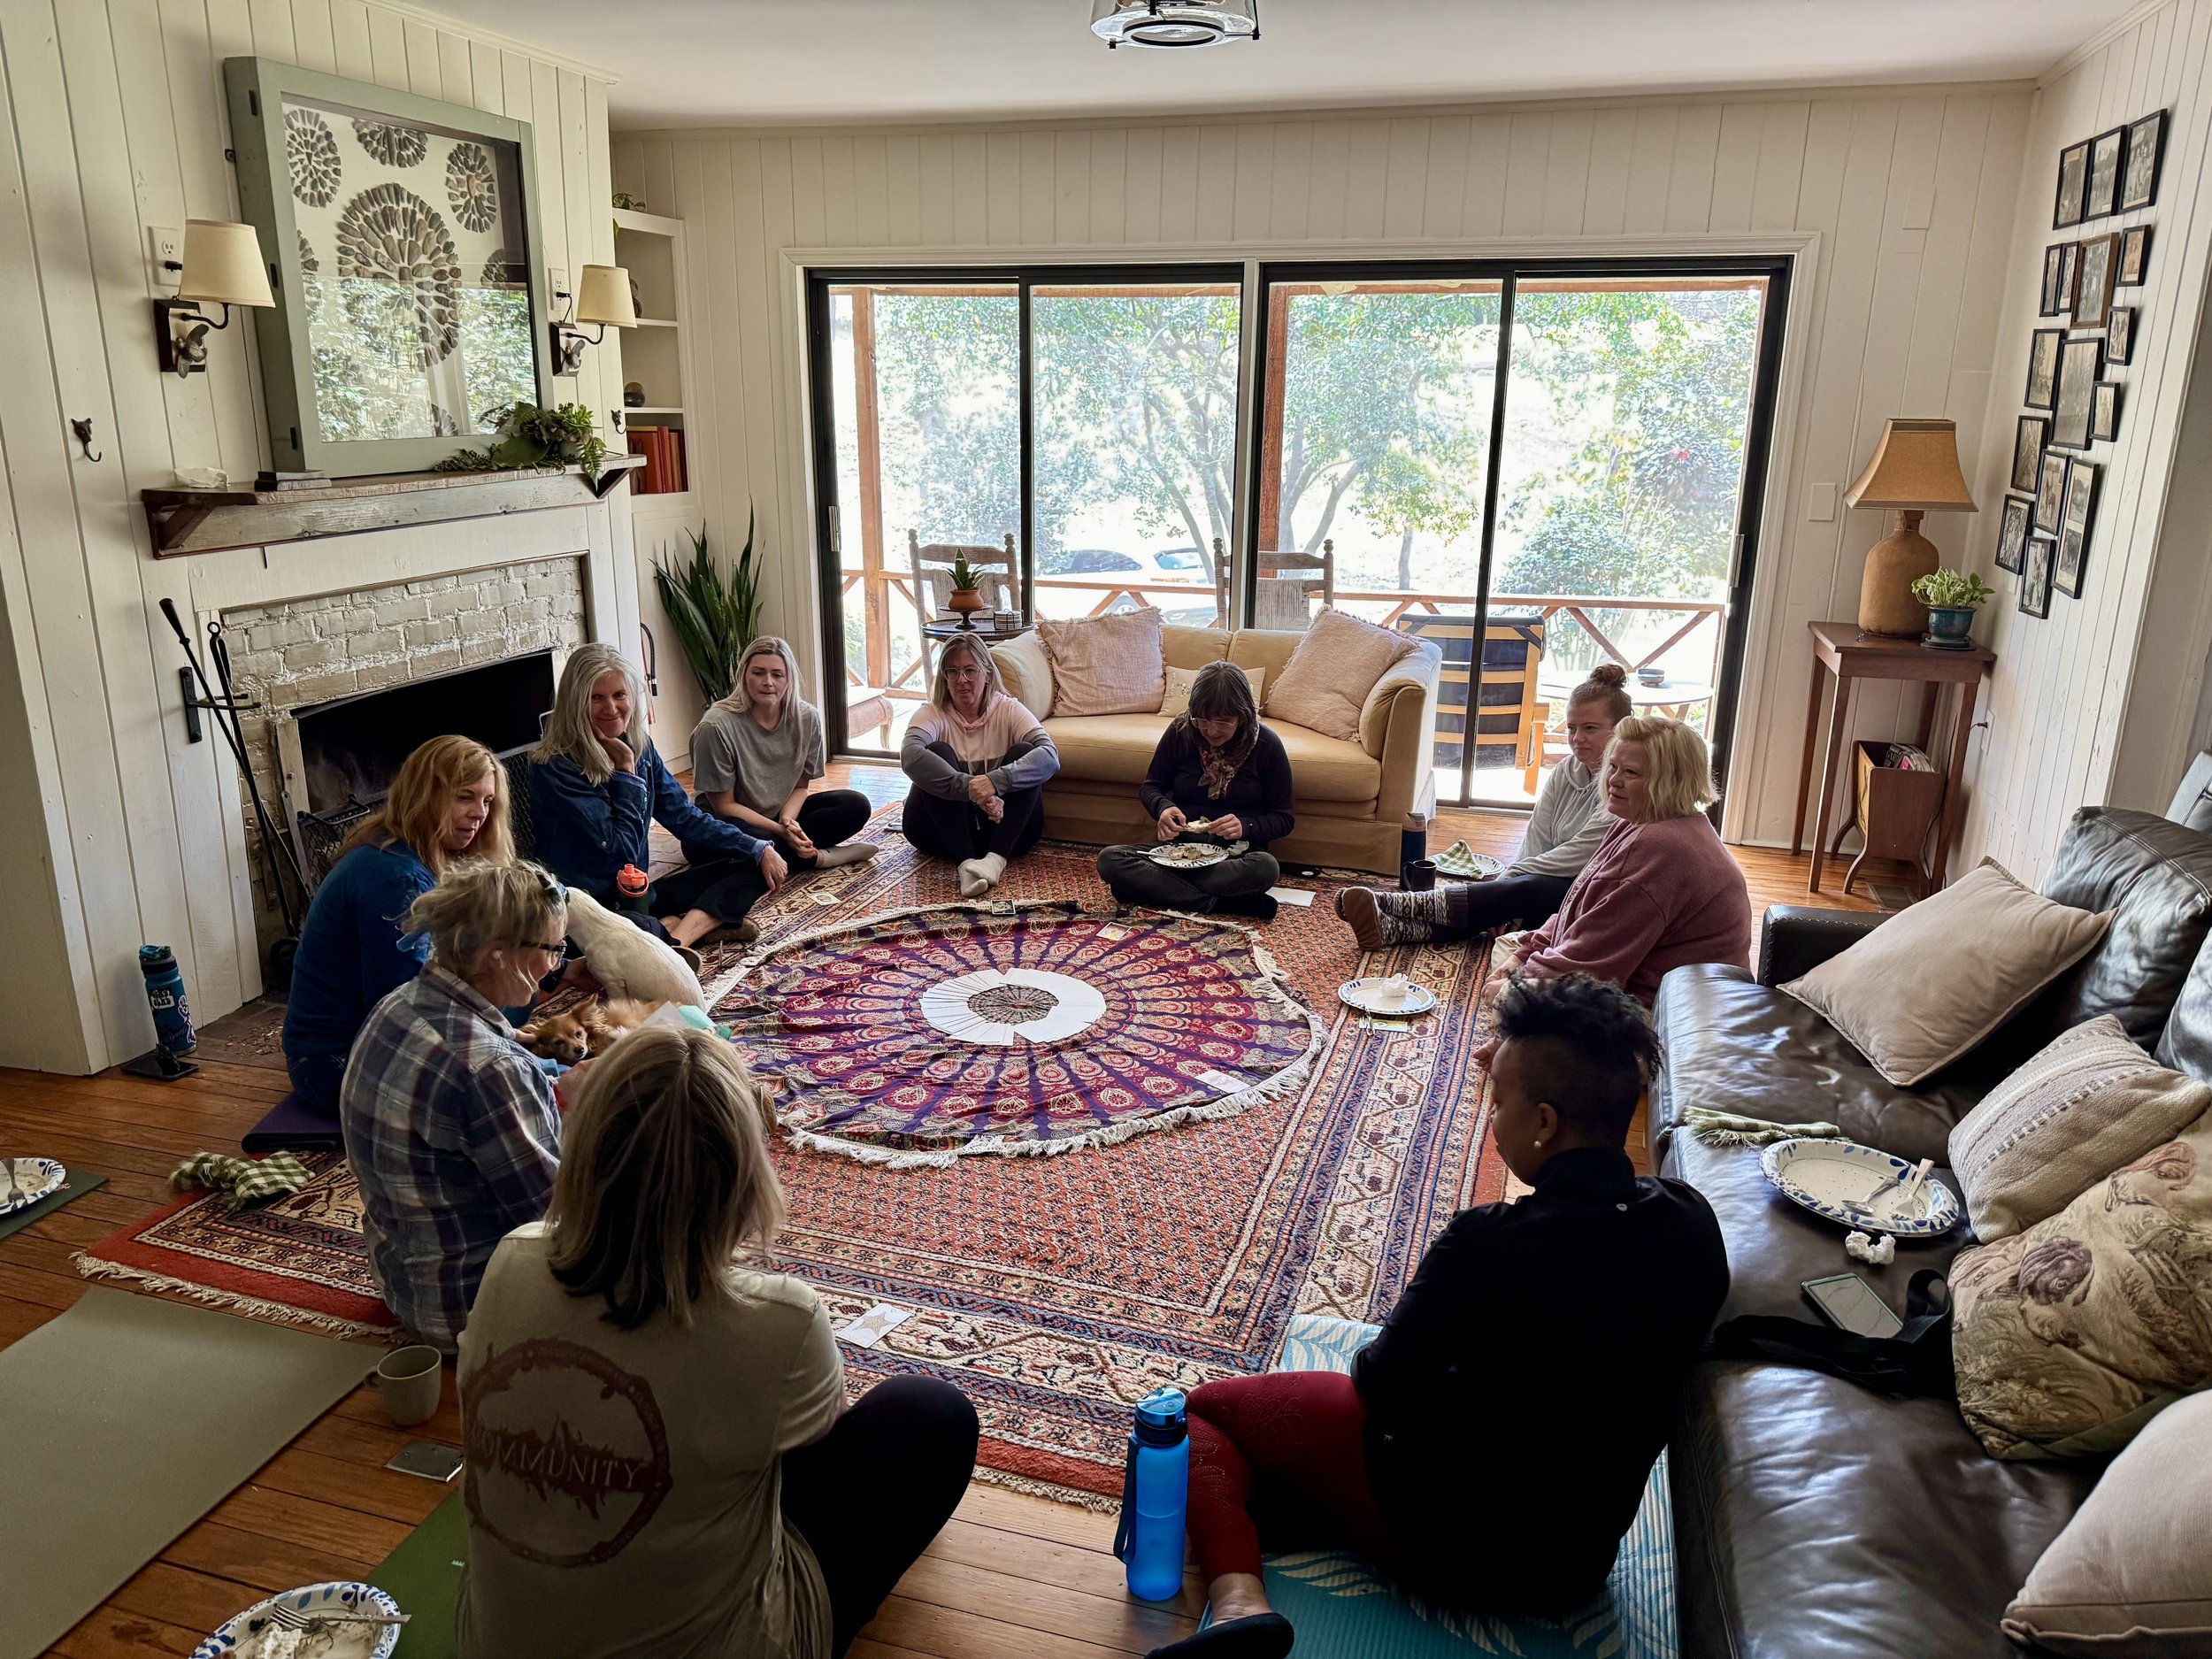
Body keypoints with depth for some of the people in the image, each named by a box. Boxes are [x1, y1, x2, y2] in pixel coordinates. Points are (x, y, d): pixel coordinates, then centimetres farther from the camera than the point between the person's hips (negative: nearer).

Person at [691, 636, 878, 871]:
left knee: (856, 805, -11)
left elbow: (800, 786, 1)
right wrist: (779, 830, -26)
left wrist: (787, 821, -20)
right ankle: (817, 856, -18)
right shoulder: (717, 726, -24)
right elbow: (724, 805, -17)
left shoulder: (807, 718, -10)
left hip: (781, 814, 4)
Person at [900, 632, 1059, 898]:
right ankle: (966, 862, -38)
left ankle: (996, 858, -36)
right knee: (939, 752, -23)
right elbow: (909, 755, -28)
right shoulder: (933, 714, -4)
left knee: (1023, 752, -20)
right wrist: (971, 789, -41)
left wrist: (996, 781, -40)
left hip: (1004, 827, 1)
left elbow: (1049, 756, -22)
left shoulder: (1009, 710, -3)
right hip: (943, 830, 0)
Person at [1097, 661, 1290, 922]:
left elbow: (1283, 819, 0)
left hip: (1236, 857, -2)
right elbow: (1150, 787, 10)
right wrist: (1163, 807, -14)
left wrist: (1245, 827, -22)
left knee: (1266, 867, -38)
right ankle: (1221, 904, -29)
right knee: (1109, 859, -26)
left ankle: (1160, 887, -25)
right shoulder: (1180, 731, -2)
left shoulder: (1266, 744, -5)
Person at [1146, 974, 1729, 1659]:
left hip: (1454, 1550, -7)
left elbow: (1383, 1384, -15)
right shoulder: (1695, 1225, -9)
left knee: (1202, 1408, 8)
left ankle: (1238, 1596, -14)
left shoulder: (1487, 1244, -28)